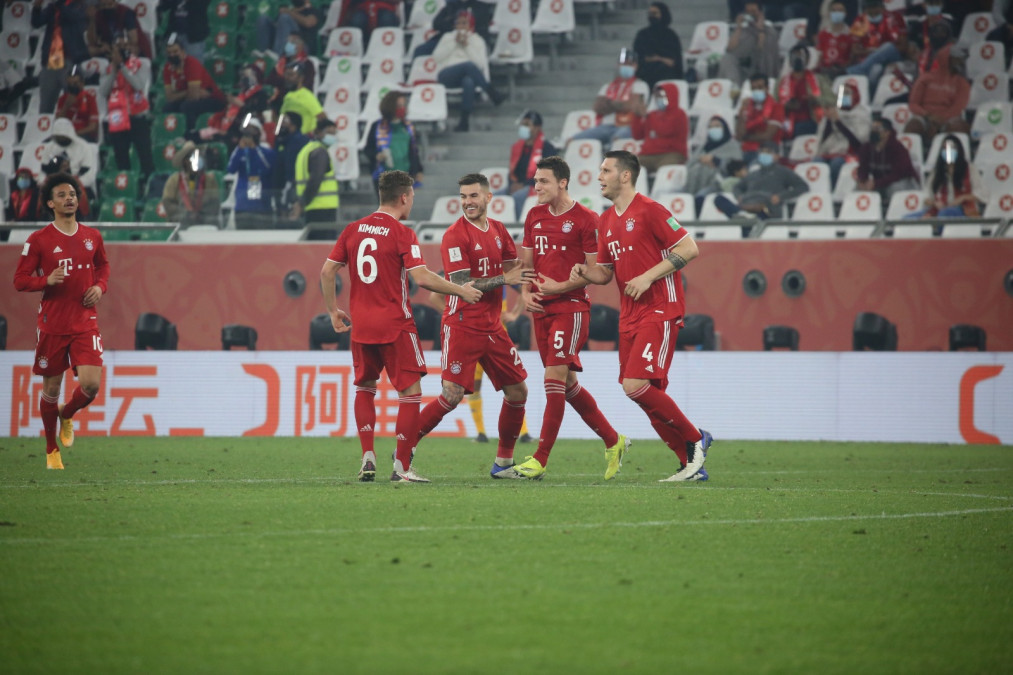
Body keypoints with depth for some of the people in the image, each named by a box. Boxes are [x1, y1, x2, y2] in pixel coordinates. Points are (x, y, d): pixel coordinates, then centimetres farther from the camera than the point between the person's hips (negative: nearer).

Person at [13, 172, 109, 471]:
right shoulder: (38, 240, -5)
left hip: (86, 323, 2)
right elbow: (20, 280, -2)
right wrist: (47, 280, -20)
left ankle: (66, 415, 22)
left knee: (91, 384, -13)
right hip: (52, 325, -2)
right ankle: (52, 451, 25)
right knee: (51, 388, 6)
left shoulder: (92, 237, 6)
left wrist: (100, 286, 3)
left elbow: (103, 265, 24)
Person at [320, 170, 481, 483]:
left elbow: (327, 271, 7)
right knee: (410, 391, 2)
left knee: (364, 387, 20)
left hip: (361, 326, 5)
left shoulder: (353, 230, 6)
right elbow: (421, 277, -19)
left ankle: (368, 458, 10)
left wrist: (333, 311, 18)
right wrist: (461, 291, -8)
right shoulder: (402, 233, -9)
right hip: (395, 326, -5)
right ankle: (402, 467, -1)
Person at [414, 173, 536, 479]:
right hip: (462, 325, -7)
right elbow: (461, 285, -17)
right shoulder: (455, 235, -11)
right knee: (452, 396, -14)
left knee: (518, 391, 6)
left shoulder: (498, 230, 10)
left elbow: (513, 268, 22)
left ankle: (503, 464, 18)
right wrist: (503, 279, -21)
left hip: (492, 326, 7)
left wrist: (522, 276, 0)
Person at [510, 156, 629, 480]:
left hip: (571, 307, -8)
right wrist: (526, 292, 2)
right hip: (542, 309, 8)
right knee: (568, 385, 11)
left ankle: (540, 460, -14)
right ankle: (613, 441, 25)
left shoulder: (586, 220, -8)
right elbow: (526, 262, 19)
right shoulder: (534, 216, 13)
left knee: (554, 377, -14)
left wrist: (560, 286, -16)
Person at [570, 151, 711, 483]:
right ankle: (691, 464, 11)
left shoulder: (648, 210, -9)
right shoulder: (606, 221, 15)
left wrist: (648, 277, -18)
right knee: (649, 396, 4)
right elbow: (605, 272, 22)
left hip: (660, 312, -8)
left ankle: (695, 439, -3)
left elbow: (689, 248, -13)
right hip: (630, 317, 8)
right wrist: (584, 271, -1)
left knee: (636, 386, -19)